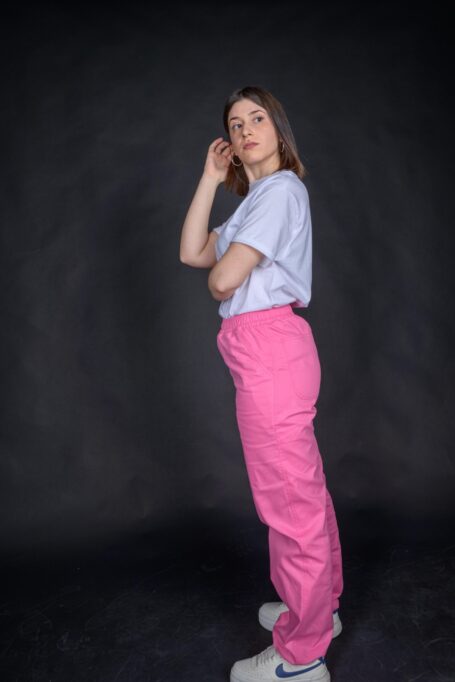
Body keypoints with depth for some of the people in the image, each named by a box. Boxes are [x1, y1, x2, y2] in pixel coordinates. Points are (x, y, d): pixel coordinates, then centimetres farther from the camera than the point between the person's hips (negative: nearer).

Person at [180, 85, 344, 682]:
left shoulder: (281, 189, -8)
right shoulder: (255, 200, 22)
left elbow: (222, 280, -17)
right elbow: (192, 254, 14)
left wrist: (217, 277, 7)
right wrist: (210, 180, 12)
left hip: (270, 350, -10)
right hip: (267, 353, 10)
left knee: (290, 499, -1)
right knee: (304, 491, 18)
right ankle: (320, 607, 36)